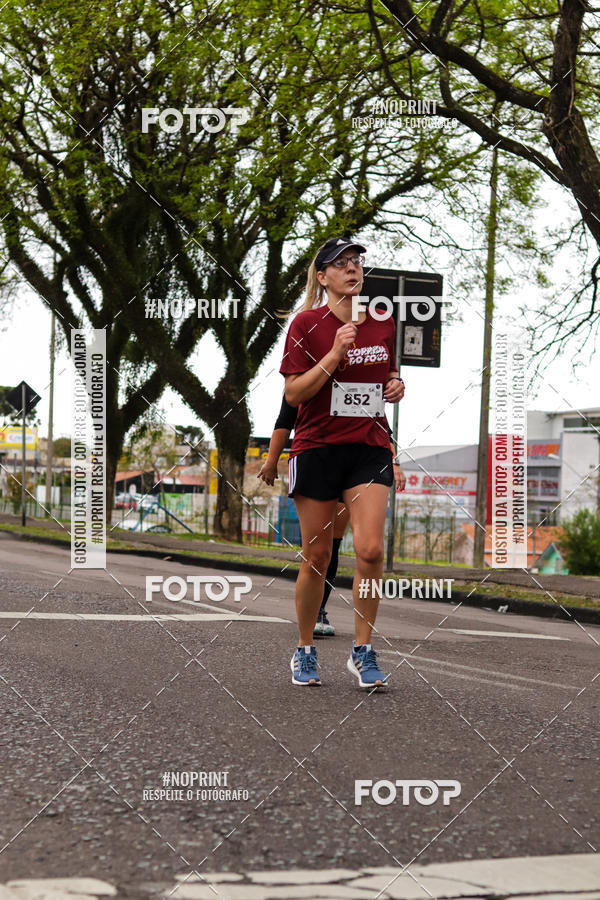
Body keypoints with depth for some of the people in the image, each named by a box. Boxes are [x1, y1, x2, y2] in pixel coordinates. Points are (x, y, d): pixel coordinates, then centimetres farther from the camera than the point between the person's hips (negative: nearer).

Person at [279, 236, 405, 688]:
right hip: (317, 447, -2)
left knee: (371, 549, -13)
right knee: (317, 556, 3)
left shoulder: (384, 324, 8)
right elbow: (293, 394, -10)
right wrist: (335, 355, -19)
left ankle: (363, 651, 1)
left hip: (370, 448, 3)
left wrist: (396, 385, 3)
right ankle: (305, 651, 21)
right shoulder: (307, 325, -5)